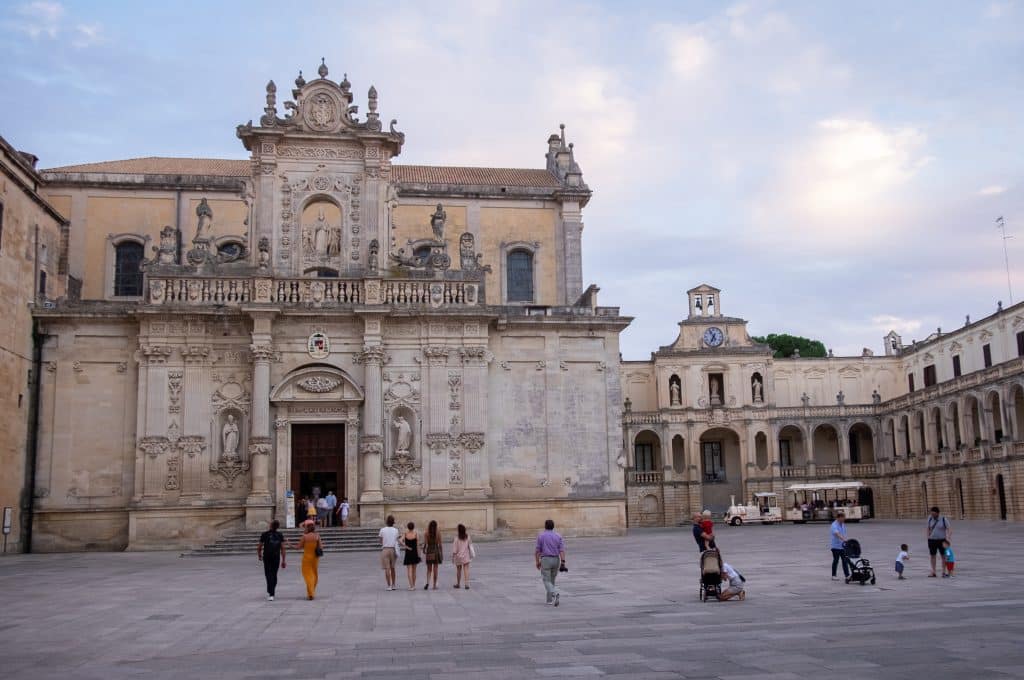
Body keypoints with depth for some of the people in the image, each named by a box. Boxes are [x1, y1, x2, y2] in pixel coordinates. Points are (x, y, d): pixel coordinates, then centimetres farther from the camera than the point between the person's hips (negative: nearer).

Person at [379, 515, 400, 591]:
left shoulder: (383, 530, -5)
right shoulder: (395, 530, 1)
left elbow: (381, 542, 1)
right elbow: (397, 541, 4)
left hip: (385, 549, -3)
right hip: (393, 549, 3)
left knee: (387, 568, -2)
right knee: (392, 568, 15)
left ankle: (389, 586, -5)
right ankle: (393, 585, 19)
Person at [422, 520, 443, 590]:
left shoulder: (426, 534, -3)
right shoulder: (438, 533, -4)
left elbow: (425, 544, -5)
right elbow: (440, 544, -2)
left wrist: (424, 552, 7)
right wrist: (442, 553, 5)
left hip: (429, 552, 1)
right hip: (436, 551, 0)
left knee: (429, 569, 10)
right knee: (435, 569, 7)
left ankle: (428, 582, -12)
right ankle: (434, 585, 9)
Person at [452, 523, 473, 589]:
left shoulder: (457, 538, -12)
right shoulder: (467, 537, -3)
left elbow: (454, 549, -10)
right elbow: (470, 546, 3)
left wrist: (453, 556, -1)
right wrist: (471, 554, 12)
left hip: (458, 557, -1)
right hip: (466, 557, 1)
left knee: (458, 570, 14)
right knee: (466, 570, -1)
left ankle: (457, 584, 26)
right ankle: (466, 584, -11)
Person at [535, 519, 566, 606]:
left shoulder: (541, 535, -3)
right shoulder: (558, 536, 3)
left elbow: (537, 550, -4)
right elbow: (562, 550, -6)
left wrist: (537, 562, 5)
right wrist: (563, 562, -8)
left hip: (545, 560, -4)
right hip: (556, 560, 4)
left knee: (547, 581, -3)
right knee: (552, 580, 19)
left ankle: (555, 594, -28)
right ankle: (549, 600, 22)